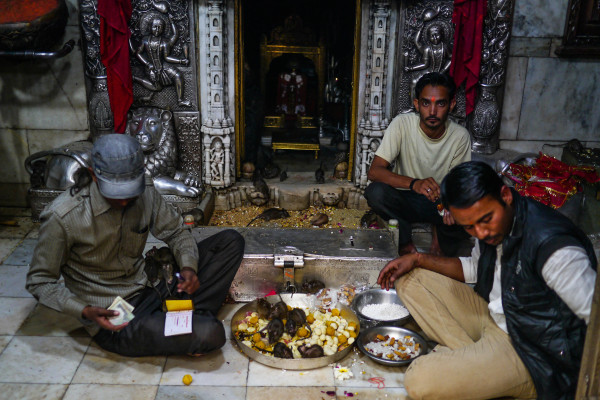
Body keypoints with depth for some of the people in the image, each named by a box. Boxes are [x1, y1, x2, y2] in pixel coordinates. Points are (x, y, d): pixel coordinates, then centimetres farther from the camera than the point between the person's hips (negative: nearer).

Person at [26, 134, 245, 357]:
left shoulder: (145, 196, -5)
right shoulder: (62, 217, -19)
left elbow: (176, 232, 10)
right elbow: (39, 282, -9)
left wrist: (188, 267, -11)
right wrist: (85, 311, -24)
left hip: (148, 288, 7)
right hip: (113, 321, -6)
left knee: (230, 241, -2)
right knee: (210, 334, -29)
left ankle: (191, 318, -6)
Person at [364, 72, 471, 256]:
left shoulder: (460, 136, -11)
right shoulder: (402, 124, -17)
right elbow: (374, 171, -24)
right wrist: (414, 183, -41)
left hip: (439, 203, 1)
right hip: (405, 199, -1)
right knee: (375, 192, -33)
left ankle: (442, 246, 2)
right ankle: (405, 243, -8)